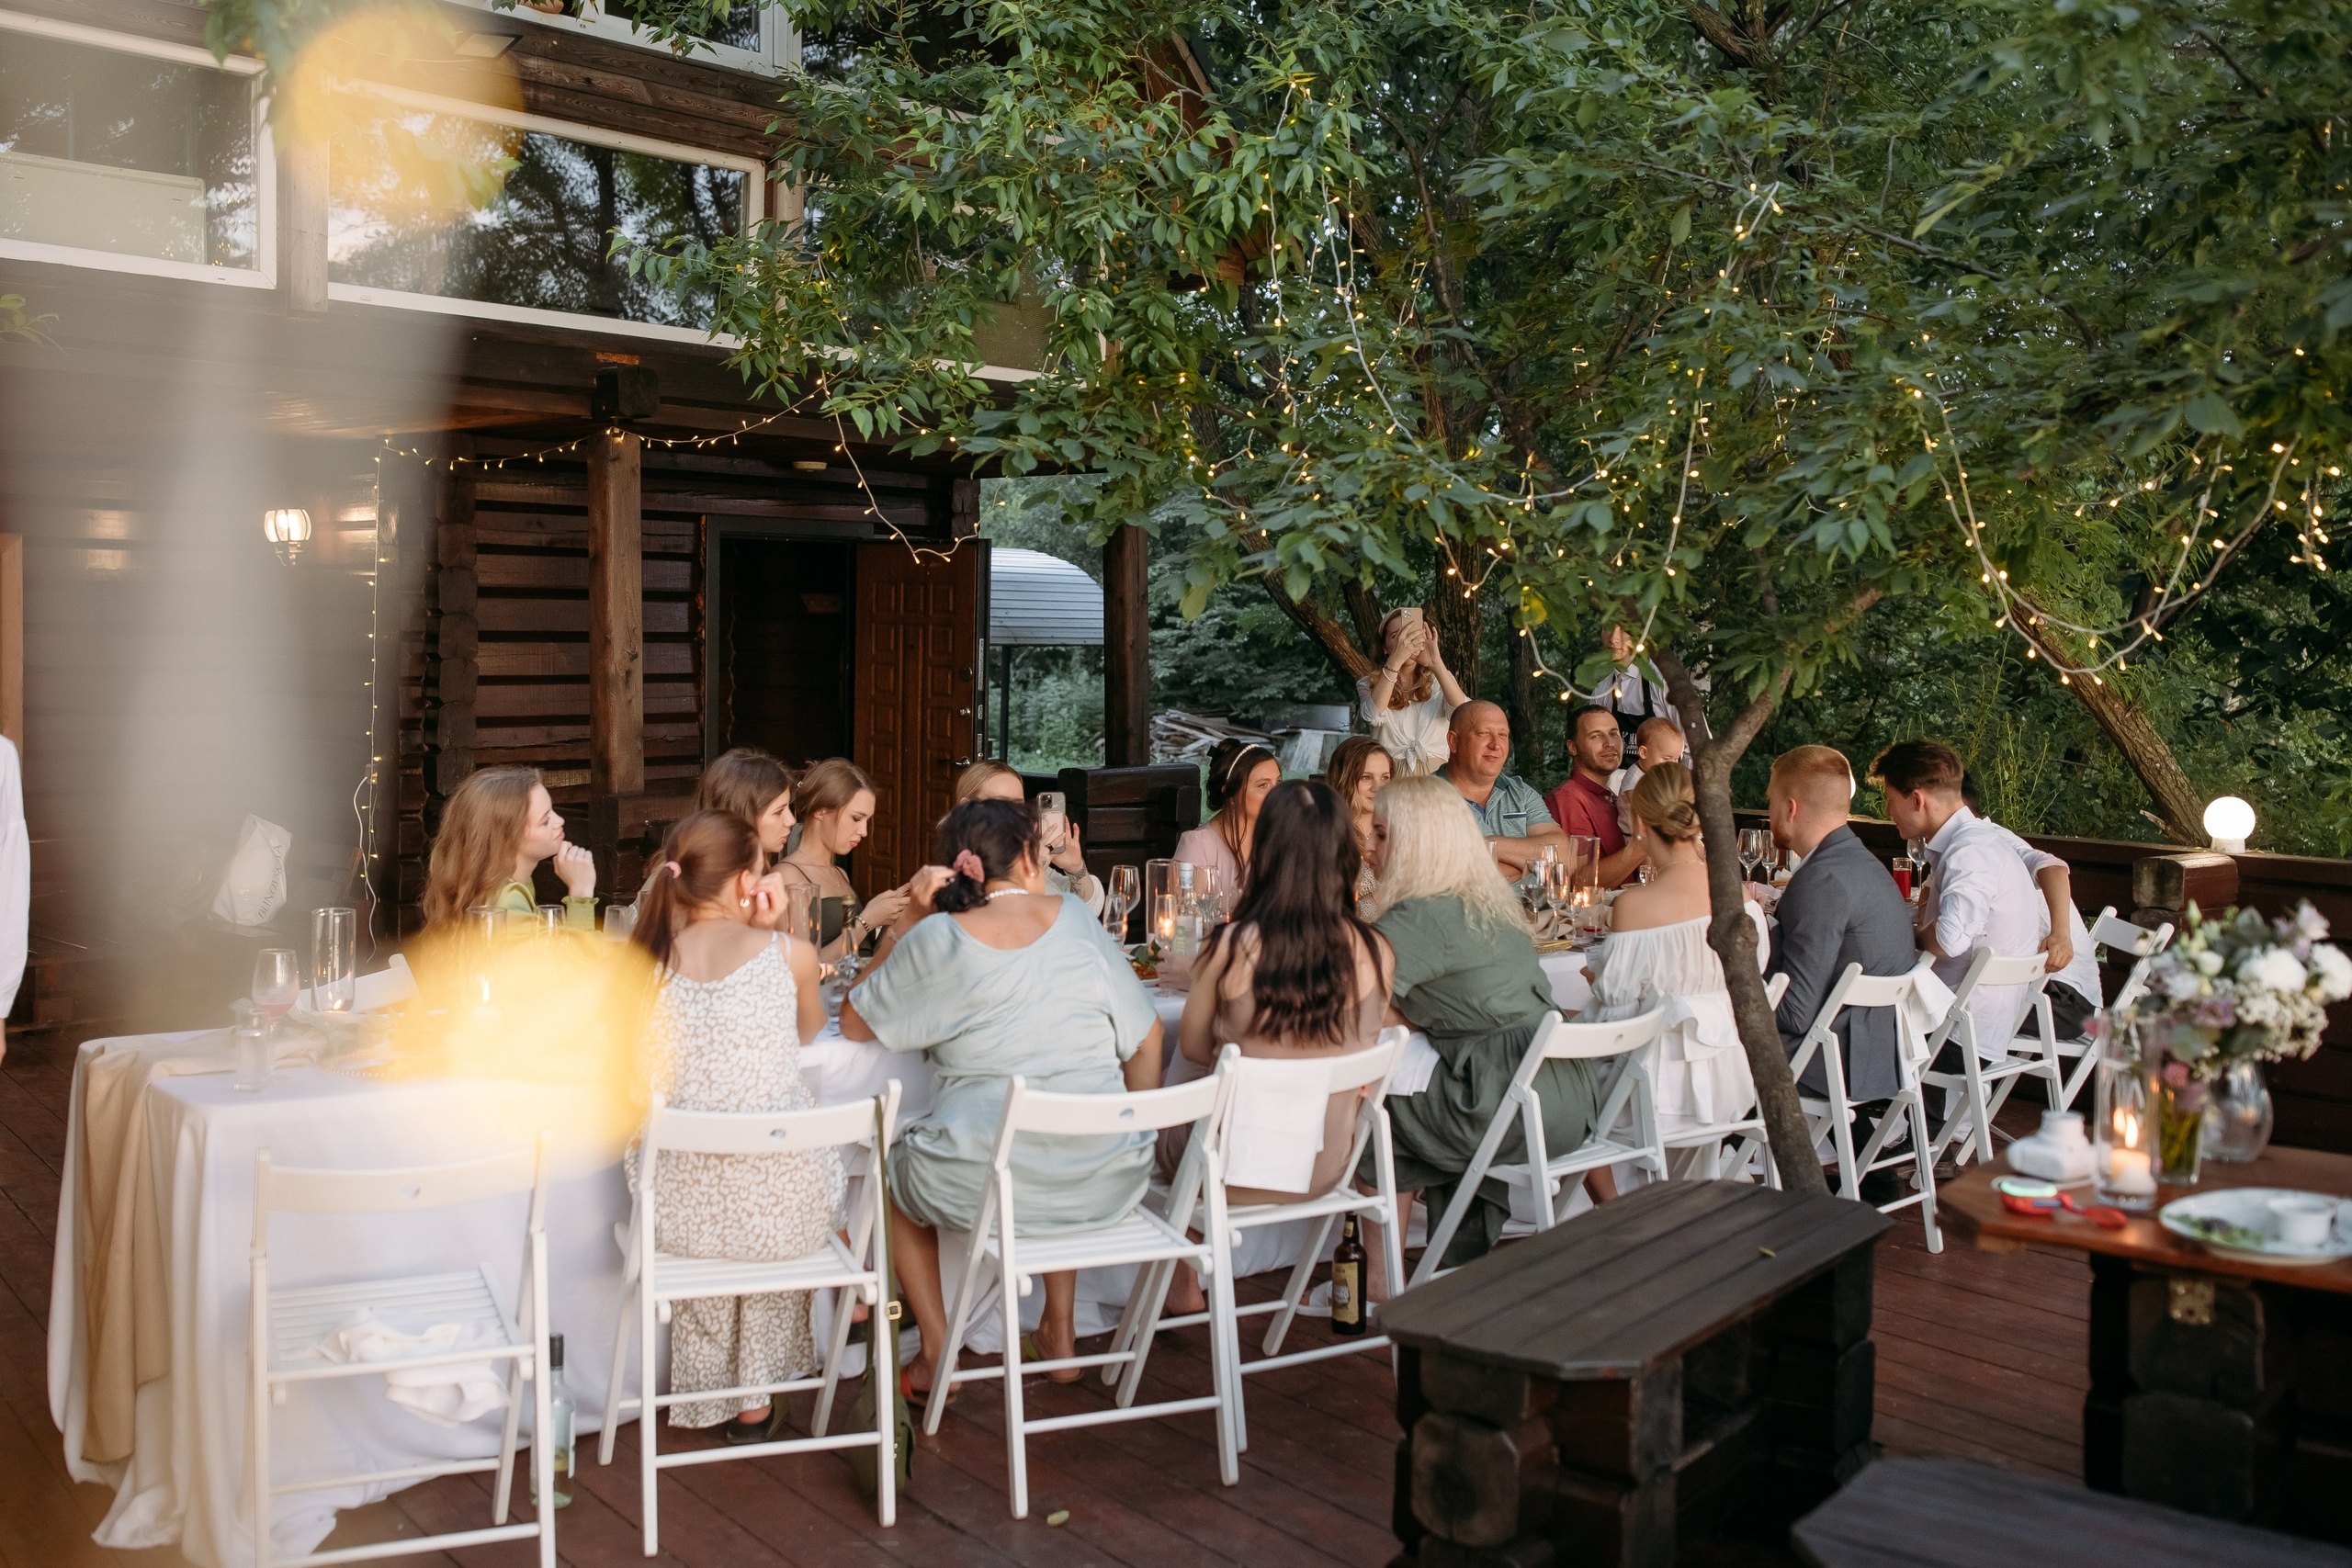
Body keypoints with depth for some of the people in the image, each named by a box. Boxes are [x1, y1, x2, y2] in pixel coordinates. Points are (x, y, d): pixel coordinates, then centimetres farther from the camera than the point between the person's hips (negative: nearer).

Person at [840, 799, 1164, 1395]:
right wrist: (1135, 1135, 20)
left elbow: (853, 1022, 8)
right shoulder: (1075, 917, 3)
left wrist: (904, 928, 11)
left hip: (987, 1182, -3)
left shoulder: (937, 938, -5)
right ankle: (1060, 1333, 38)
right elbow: (1146, 1040, 7)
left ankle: (937, 1353, 27)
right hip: (1111, 1179, 3)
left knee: (897, 1168, 29)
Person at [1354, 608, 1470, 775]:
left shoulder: (1439, 680, 12)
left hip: (1435, 774, 1)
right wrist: (1396, 660, -23)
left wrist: (1436, 664, -19)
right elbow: (1373, 717, -15)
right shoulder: (1369, 684, 8)